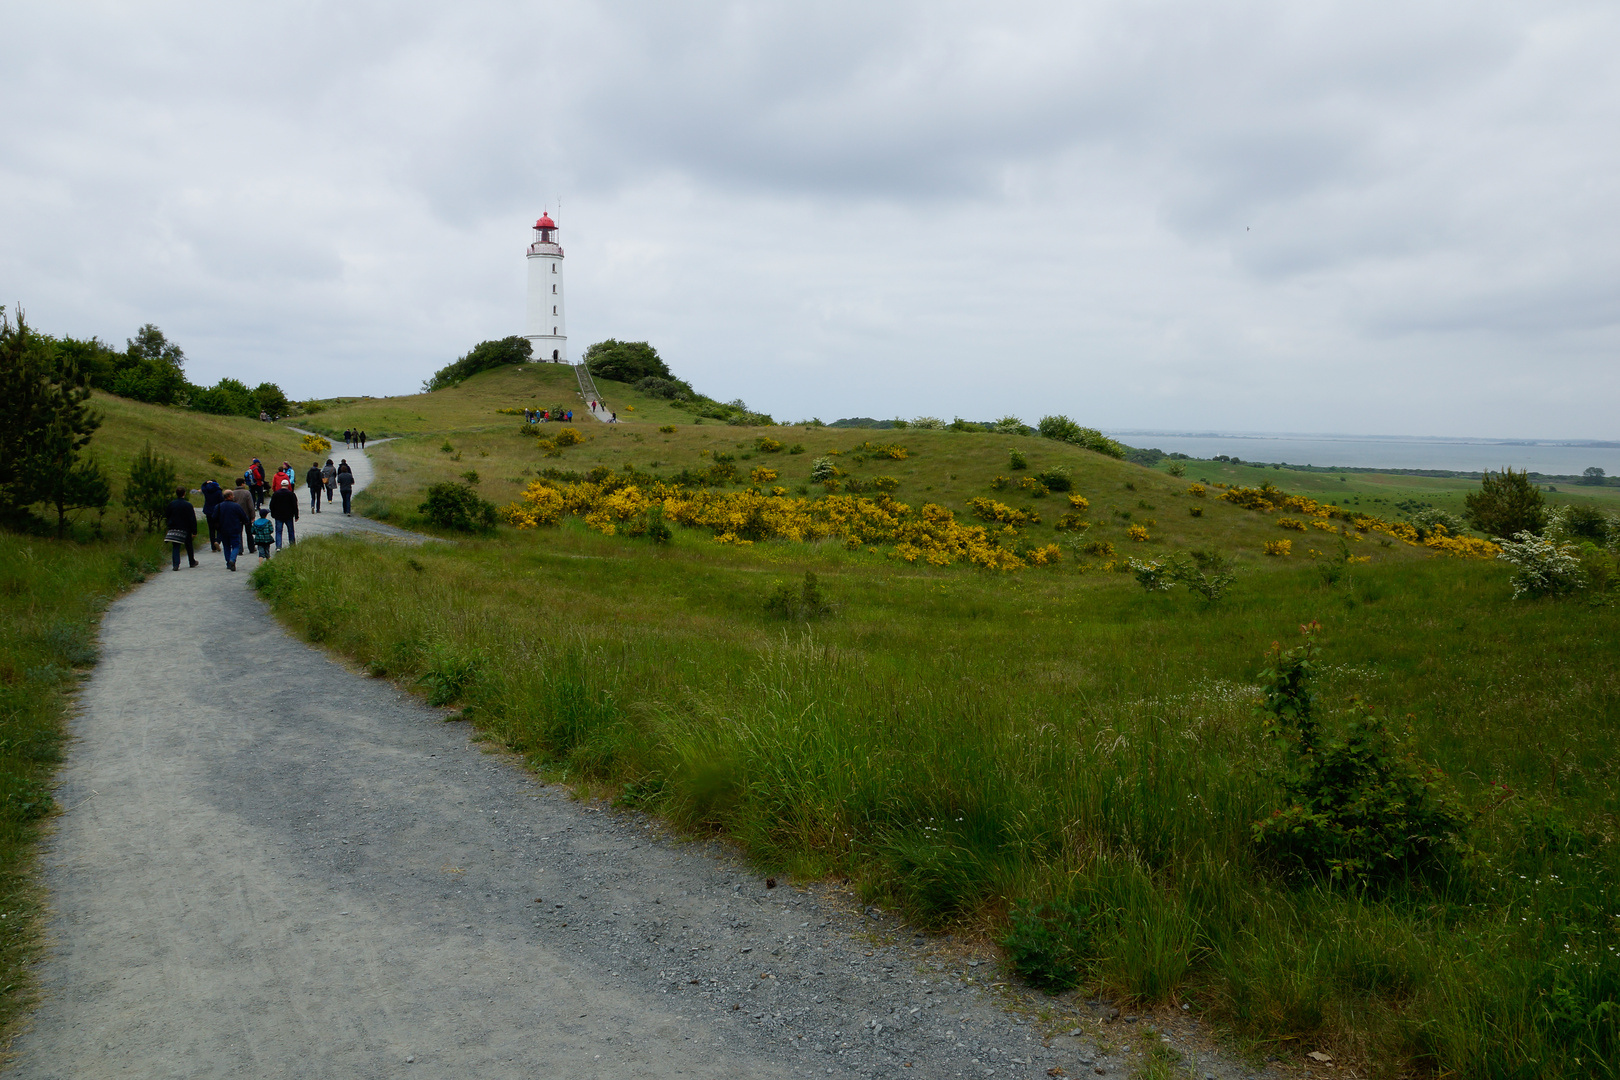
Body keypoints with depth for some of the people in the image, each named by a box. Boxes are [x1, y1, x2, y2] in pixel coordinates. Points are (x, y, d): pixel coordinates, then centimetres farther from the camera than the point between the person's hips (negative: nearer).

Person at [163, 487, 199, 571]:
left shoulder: (172, 504, -3)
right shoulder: (188, 505, -10)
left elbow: (166, 515, 4)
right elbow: (192, 519, -11)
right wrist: (194, 531, -7)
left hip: (173, 529, 2)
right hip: (185, 529, -2)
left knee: (175, 547, 1)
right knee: (189, 546, 15)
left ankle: (176, 565, -11)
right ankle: (192, 562, 28)